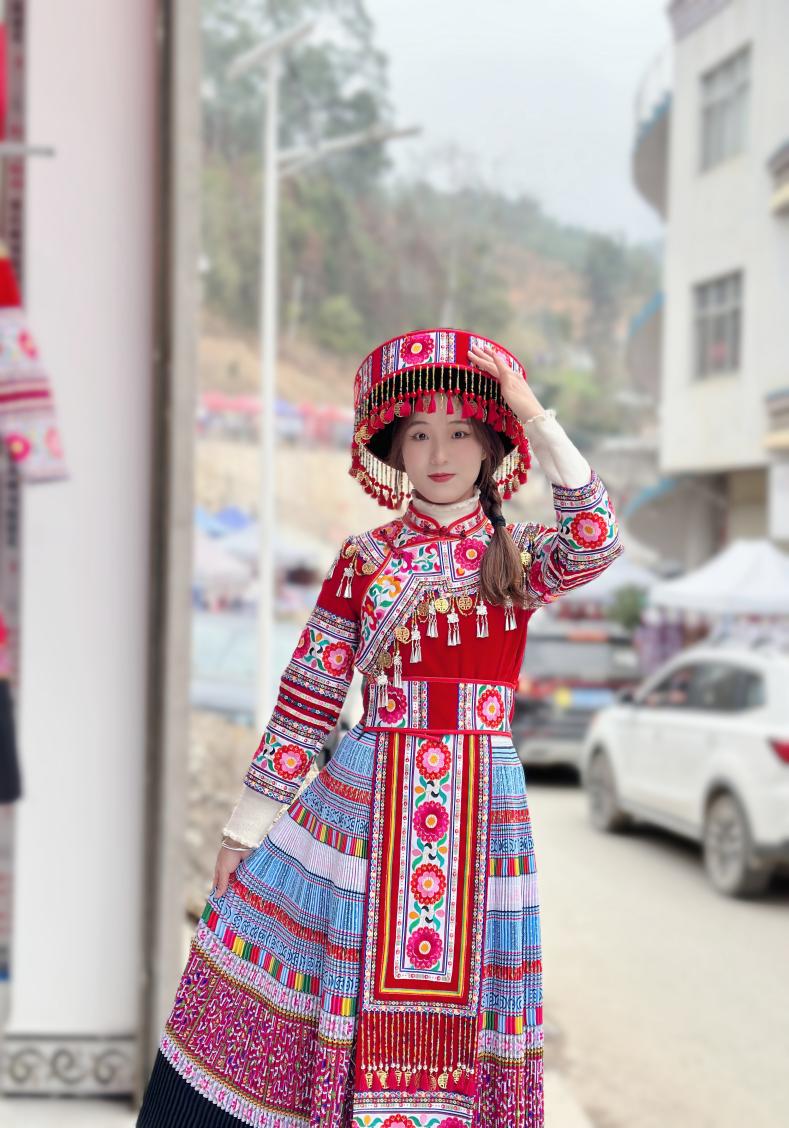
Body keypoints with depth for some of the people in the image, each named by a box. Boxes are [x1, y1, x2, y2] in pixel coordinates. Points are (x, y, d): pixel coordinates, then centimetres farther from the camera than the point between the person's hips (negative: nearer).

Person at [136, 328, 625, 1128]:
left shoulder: (519, 556, 6)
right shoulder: (363, 561, 5)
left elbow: (594, 543, -18)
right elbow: (306, 698, 5)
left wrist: (532, 413, -19)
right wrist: (245, 827, 5)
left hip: (479, 802, 0)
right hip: (366, 797, 0)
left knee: (455, 982, 2)